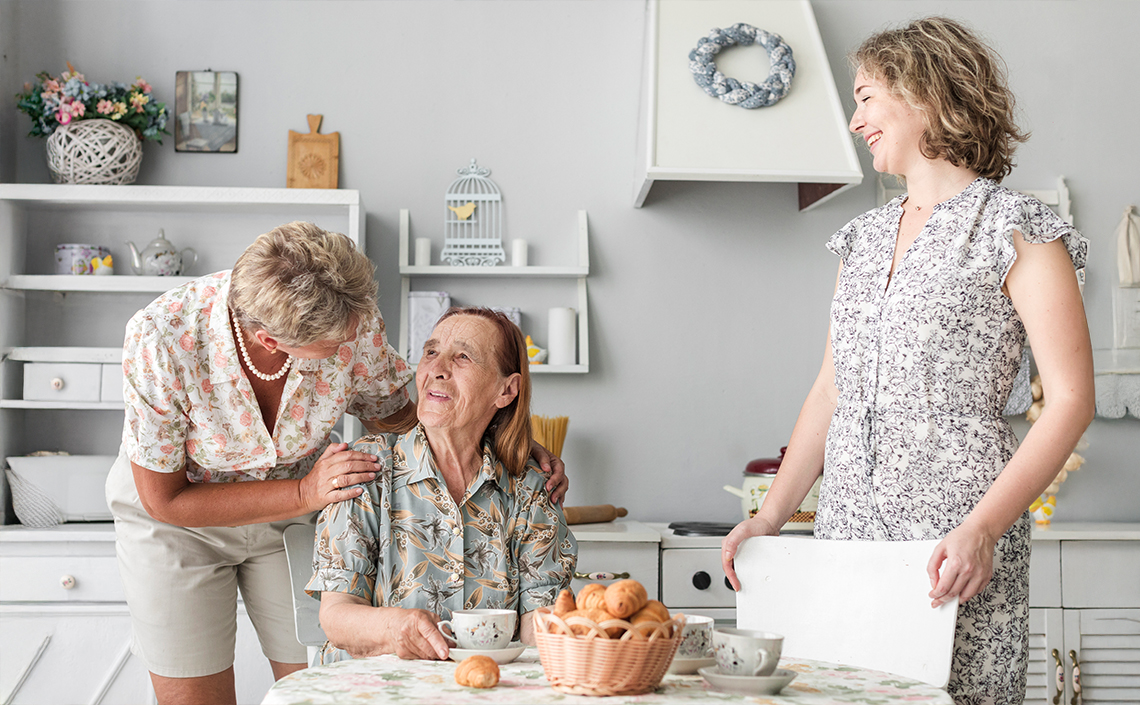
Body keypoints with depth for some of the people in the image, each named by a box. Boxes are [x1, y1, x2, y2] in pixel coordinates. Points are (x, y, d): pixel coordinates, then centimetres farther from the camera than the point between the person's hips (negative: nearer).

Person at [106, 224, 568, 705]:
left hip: (293, 520, 2)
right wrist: (306, 493, -30)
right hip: (177, 521, -2)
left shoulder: (353, 322, -27)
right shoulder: (161, 341, -34)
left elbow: (394, 419, -6)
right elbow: (164, 499, -23)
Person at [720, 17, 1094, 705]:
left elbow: (1071, 402, -10)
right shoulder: (864, 237, 16)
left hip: (954, 543, -5)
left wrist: (982, 530, -20)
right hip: (848, 522, 6)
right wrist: (770, 516, 7)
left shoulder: (1014, 229, -4)